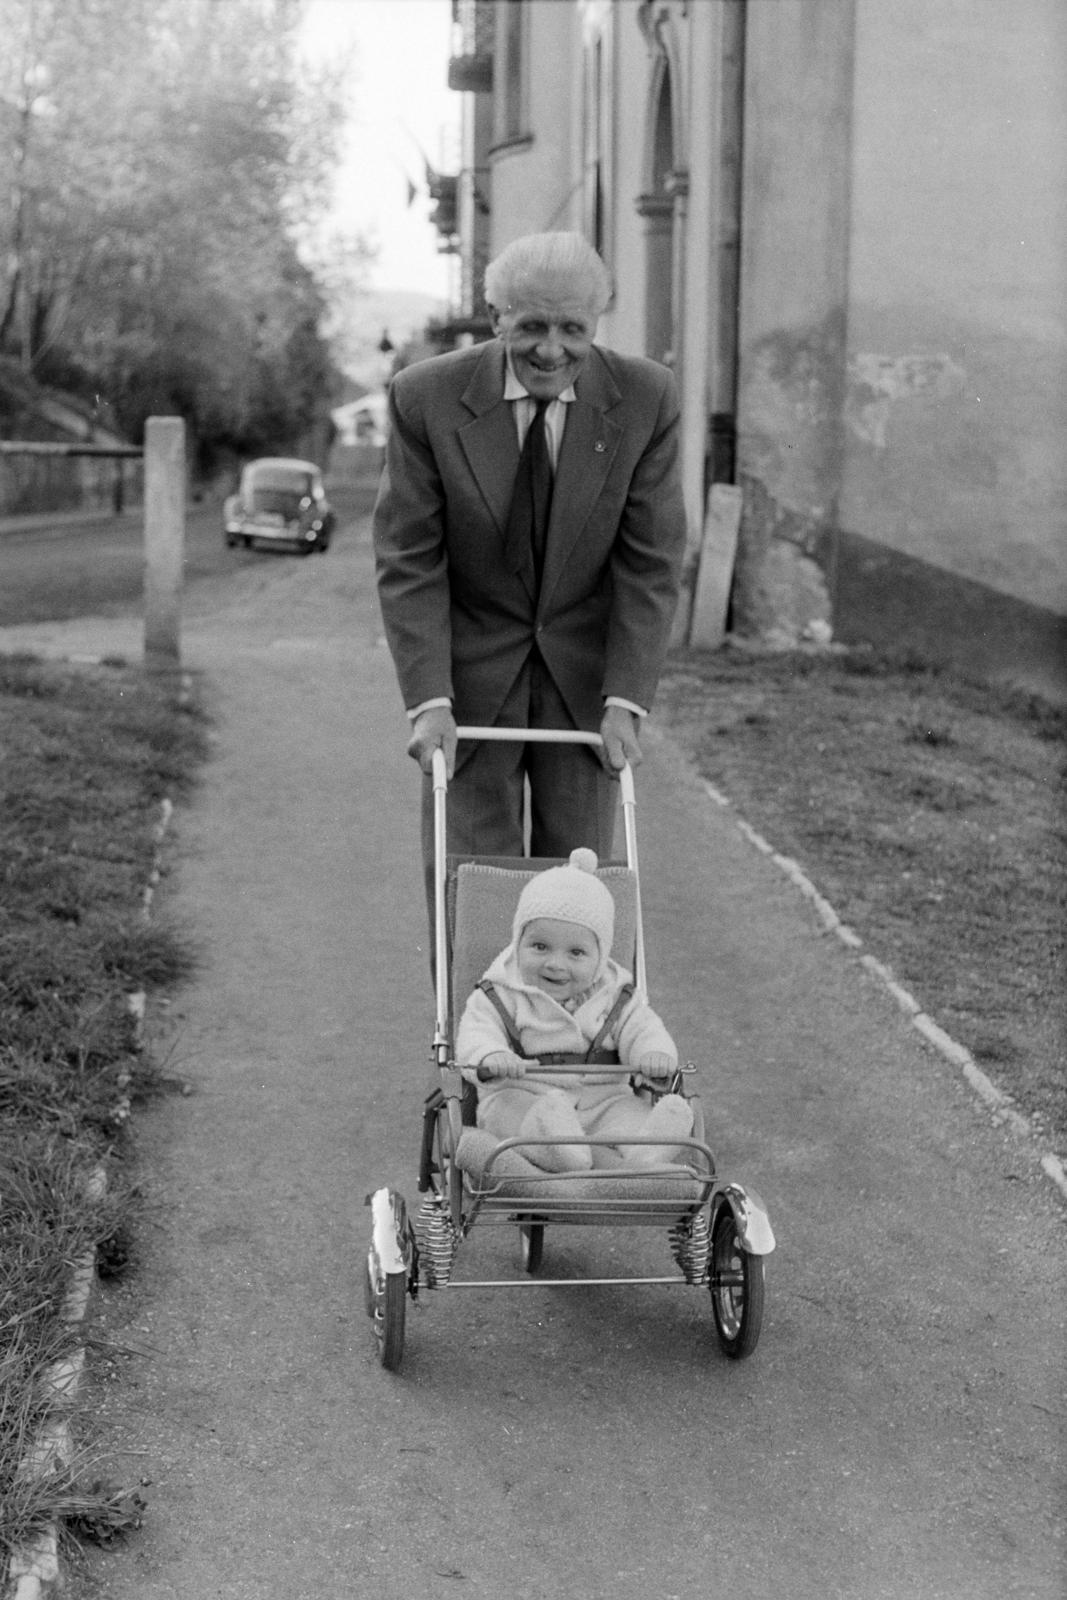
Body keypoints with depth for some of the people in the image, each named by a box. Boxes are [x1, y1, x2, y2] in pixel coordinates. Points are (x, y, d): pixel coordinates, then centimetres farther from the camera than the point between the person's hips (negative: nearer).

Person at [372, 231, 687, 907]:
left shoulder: (646, 397, -11)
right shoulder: (426, 397, -13)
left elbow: (651, 561, -9)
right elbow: (409, 562, -11)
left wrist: (626, 701, -15)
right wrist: (429, 700, -18)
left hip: (586, 677, 1)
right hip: (472, 673, -1)